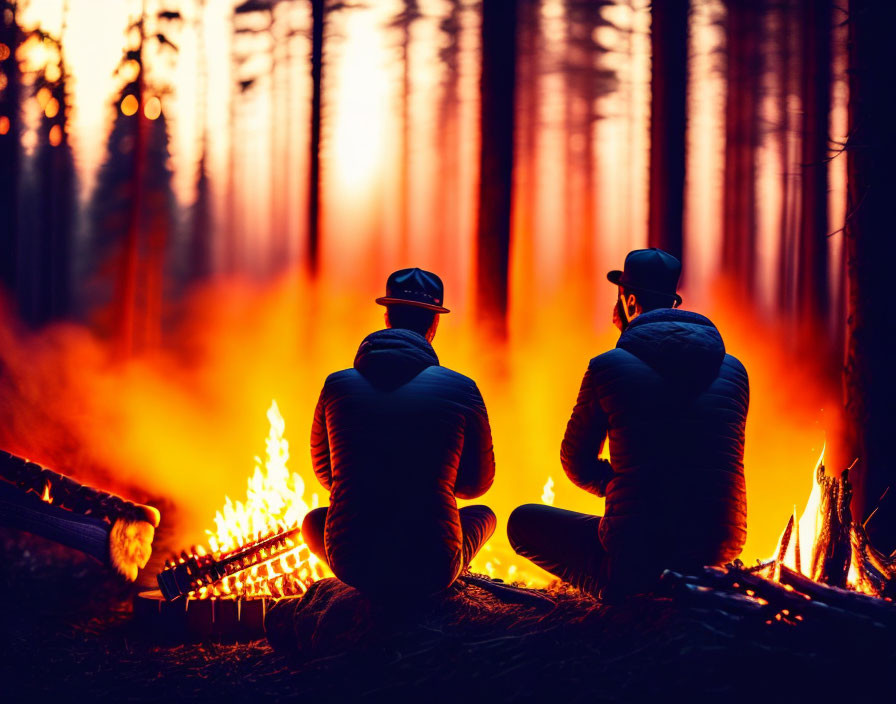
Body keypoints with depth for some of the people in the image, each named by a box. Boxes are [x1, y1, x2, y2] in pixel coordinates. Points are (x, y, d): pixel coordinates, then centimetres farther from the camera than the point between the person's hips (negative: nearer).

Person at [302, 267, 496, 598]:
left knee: (313, 521, 35)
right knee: (483, 515, 31)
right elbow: (478, 481, 9)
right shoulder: (460, 389, -4)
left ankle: (376, 590, 19)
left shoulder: (337, 386, 1)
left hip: (350, 567, 1)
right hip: (433, 571, 0)